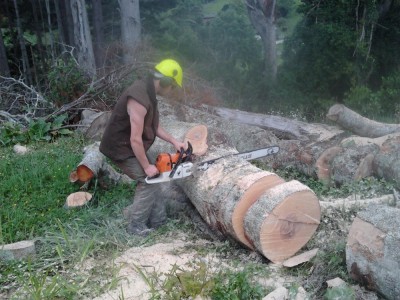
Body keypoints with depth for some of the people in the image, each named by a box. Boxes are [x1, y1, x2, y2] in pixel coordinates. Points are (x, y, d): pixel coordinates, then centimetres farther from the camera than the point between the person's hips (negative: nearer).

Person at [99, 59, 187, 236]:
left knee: (150, 181, 12)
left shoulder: (148, 91, 2)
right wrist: (147, 166, -18)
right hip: (121, 149, -10)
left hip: (129, 147, 10)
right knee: (148, 181, -7)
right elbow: (136, 140, -28)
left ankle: (158, 219, 22)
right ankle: (136, 226, 6)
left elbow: (154, 126, 10)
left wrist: (174, 141, 3)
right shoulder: (140, 99, -30)